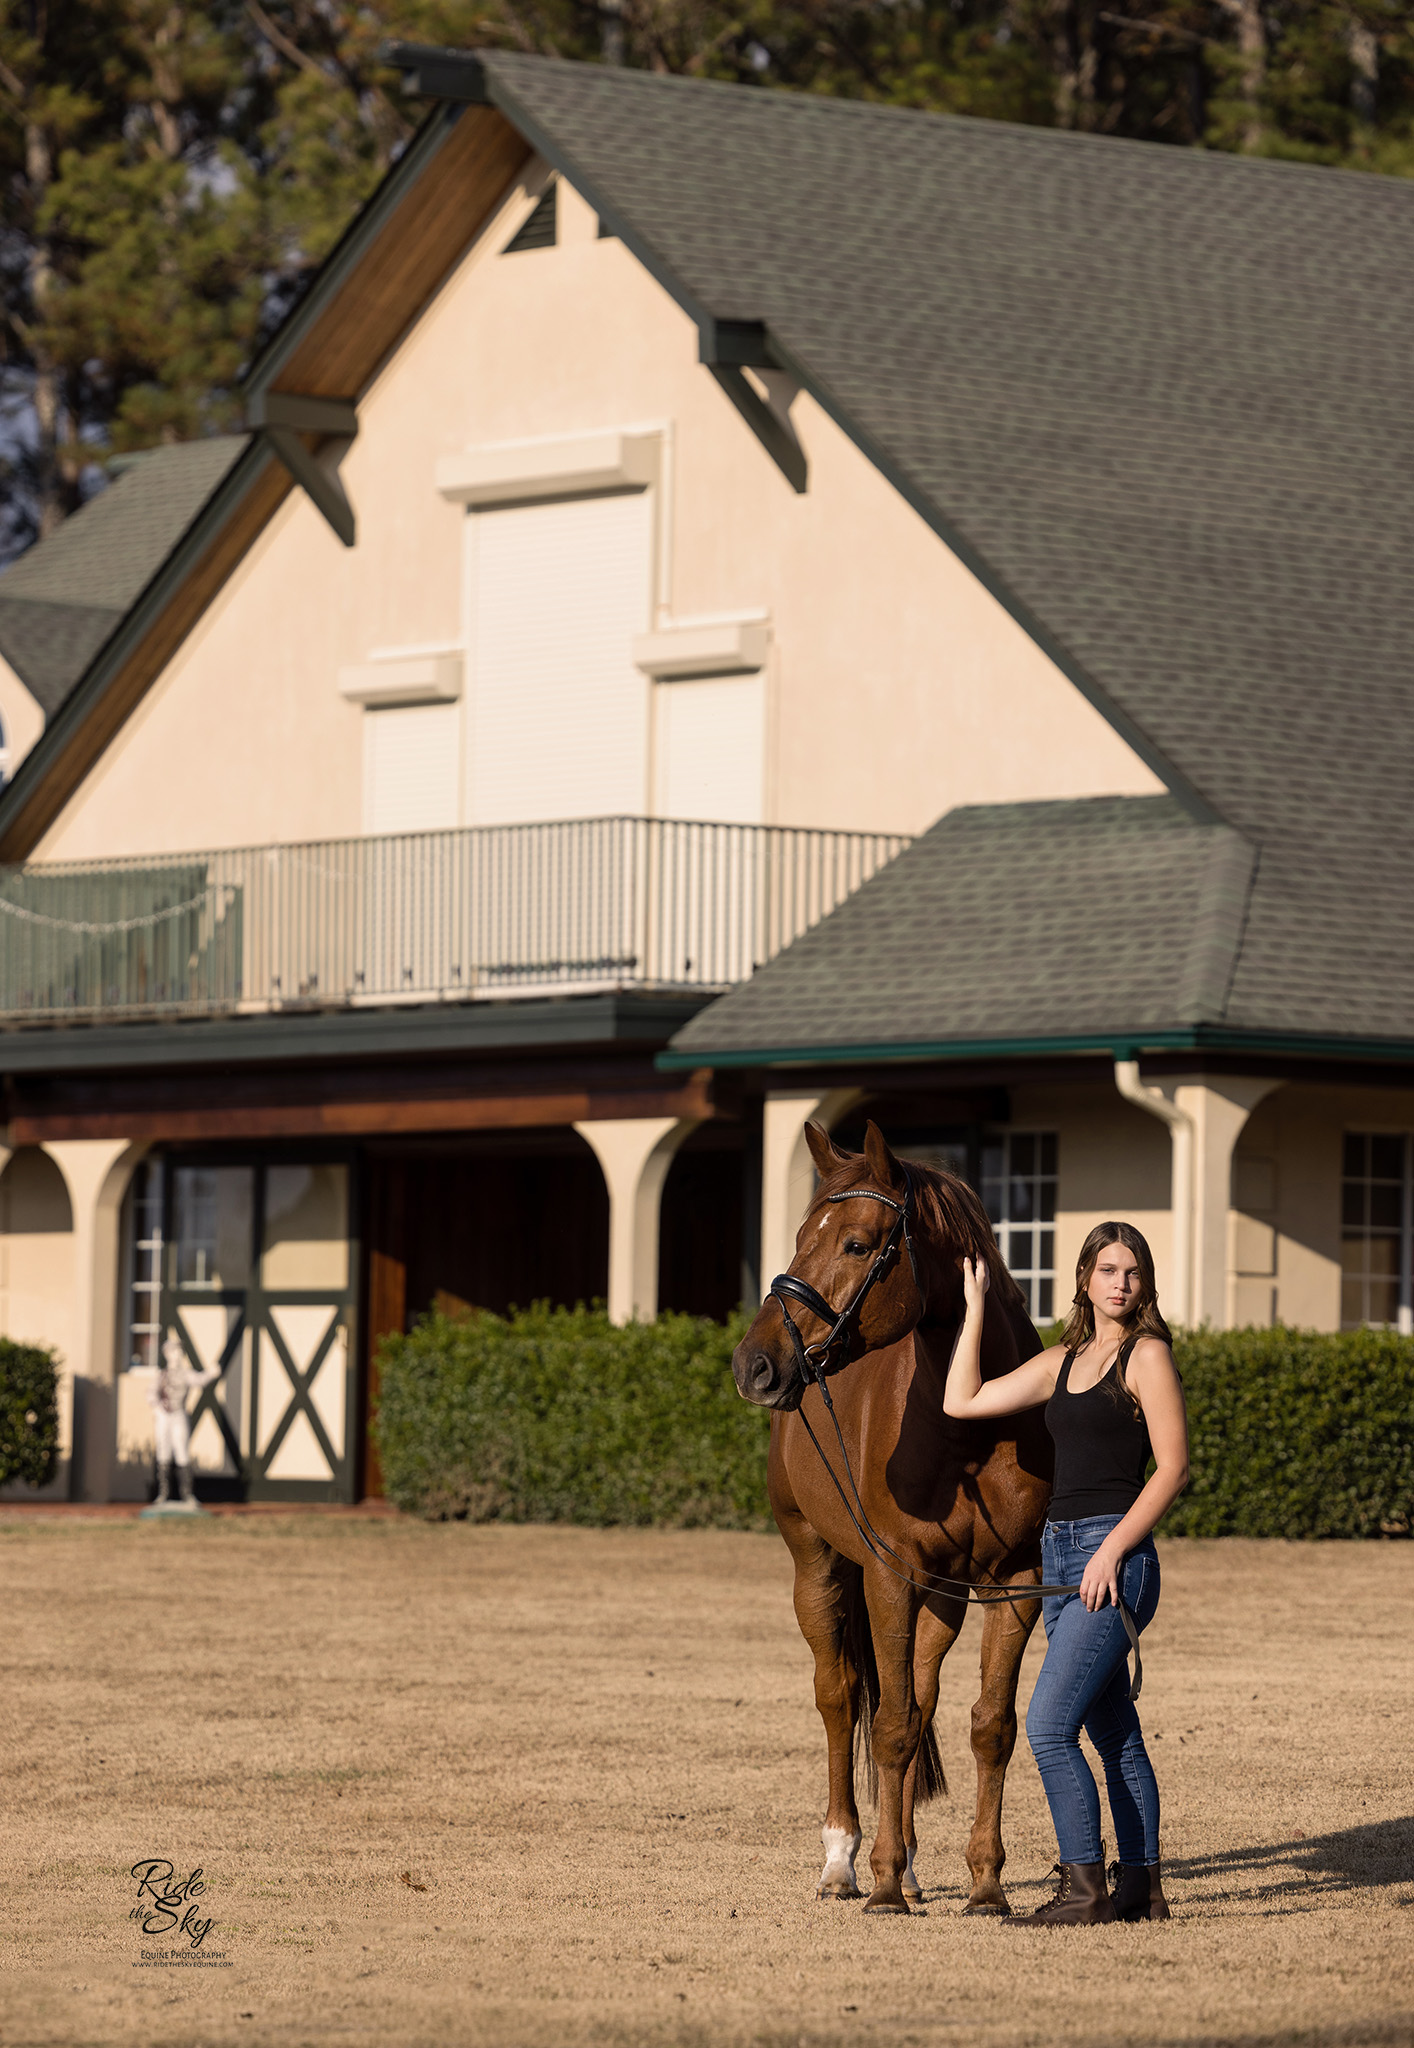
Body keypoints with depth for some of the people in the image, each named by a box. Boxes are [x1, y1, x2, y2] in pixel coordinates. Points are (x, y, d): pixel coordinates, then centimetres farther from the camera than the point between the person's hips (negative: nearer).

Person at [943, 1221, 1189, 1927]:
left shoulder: (1148, 1355, -5)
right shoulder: (1062, 1362, 15)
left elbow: (1173, 1468, -11)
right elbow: (963, 1402, 13)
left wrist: (1112, 1551, -18)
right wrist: (975, 1308, 13)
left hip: (1115, 1560, -8)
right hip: (1061, 1552, 8)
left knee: (1048, 1726, -14)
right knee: (1115, 1732, 12)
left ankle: (1084, 1888, -10)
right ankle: (1141, 1887, 18)